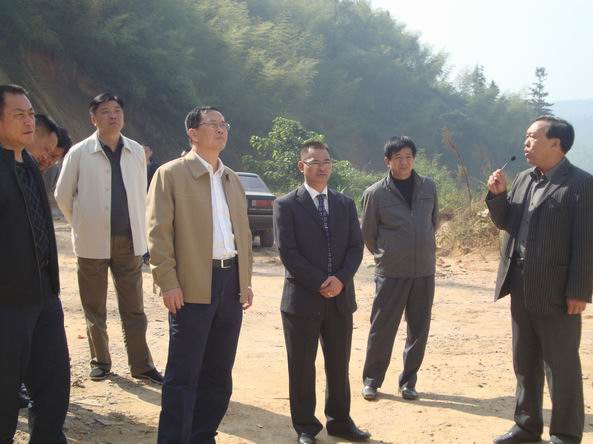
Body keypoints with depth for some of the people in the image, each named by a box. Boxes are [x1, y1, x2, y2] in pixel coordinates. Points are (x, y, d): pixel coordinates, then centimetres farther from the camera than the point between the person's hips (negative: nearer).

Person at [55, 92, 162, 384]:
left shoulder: (136, 151, 3)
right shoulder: (79, 153, -5)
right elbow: (62, 196, 5)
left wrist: (138, 229, 11)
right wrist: (83, 226, 9)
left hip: (129, 241, 2)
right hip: (93, 243, -2)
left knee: (134, 308, 6)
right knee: (95, 309, 9)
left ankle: (141, 365, 12)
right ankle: (100, 362, 23)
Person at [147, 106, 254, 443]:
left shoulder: (233, 179, 16)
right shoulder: (171, 174, -4)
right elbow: (159, 232, -9)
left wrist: (246, 279, 13)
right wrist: (168, 282, -15)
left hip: (231, 281, 7)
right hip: (193, 285, -6)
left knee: (219, 371, 13)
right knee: (184, 373, -3)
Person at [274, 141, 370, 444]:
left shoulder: (345, 204, 11)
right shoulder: (286, 205, -3)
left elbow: (356, 246, 6)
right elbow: (287, 251, -10)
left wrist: (341, 278, -11)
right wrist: (320, 283, -14)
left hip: (340, 298, 4)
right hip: (302, 299, -4)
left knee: (339, 365, 12)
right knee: (301, 367, 5)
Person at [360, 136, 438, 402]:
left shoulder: (429, 188, 3)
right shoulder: (375, 194, -6)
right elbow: (368, 233, 4)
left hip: (424, 272, 3)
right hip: (390, 273, -3)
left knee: (419, 330, 8)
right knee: (381, 329, 2)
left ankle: (408, 381, 22)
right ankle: (371, 380, 18)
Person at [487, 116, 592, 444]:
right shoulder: (523, 179, 10)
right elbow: (503, 222, 15)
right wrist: (497, 194, -3)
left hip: (556, 292, -7)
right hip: (521, 289, 7)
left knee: (561, 367, 3)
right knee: (524, 362, 16)